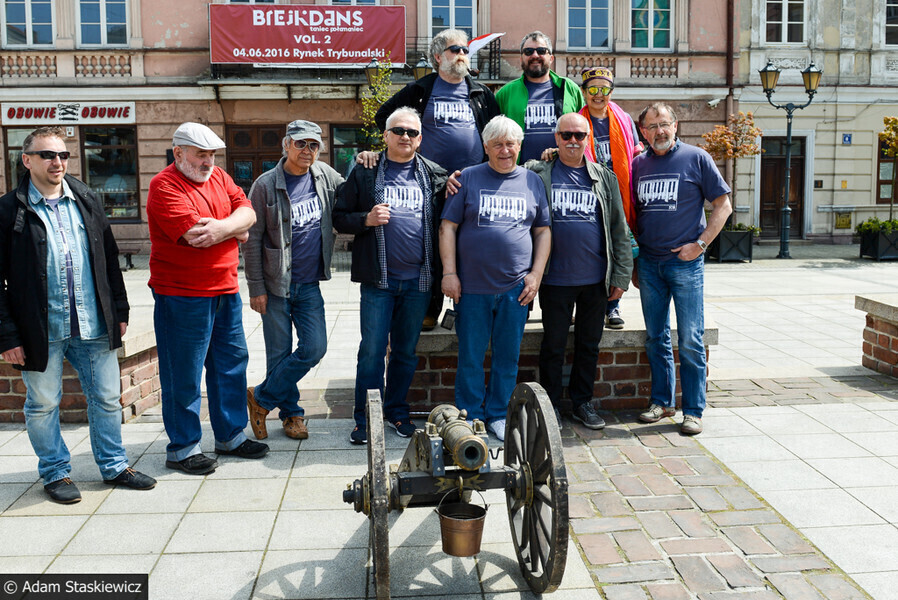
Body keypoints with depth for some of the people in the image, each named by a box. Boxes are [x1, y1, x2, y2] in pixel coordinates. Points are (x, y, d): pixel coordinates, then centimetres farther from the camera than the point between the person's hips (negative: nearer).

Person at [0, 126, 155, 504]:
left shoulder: (87, 201, 8)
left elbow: (109, 258, 12)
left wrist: (119, 310, 9)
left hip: (94, 326, 4)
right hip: (41, 331, -3)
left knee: (107, 398, 10)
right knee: (43, 405, 11)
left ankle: (114, 466, 27)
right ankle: (55, 473, 29)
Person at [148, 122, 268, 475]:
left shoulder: (218, 177, 12)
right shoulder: (165, 186, -12)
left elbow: (247, 211, 3)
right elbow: (196, 235, -23)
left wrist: (220, 227, -17)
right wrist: (236, 229, -7)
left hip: (225, 289, 8)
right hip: (182, 296, -8)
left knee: (232, 362, 14)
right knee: (183, 373, 1)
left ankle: (230, 435, 29)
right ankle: (182, 448, 14)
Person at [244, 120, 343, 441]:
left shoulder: (326, 176, 4)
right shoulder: (266, 185, -8)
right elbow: (252, 240, -7)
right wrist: (256, 288, -9)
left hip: (310, 284, 4)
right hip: (276, 285, -4)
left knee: (314, 348, -2)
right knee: (280, 353, 3)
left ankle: (260, 397, 15)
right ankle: (291, 413, 23)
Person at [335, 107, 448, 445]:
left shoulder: (436, 176, 8)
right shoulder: (365, 173, 4)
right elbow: (339, 217, 4)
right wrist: (366, 219, -14)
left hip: (418, 279, 2)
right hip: (378, 280, -2)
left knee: (406, 351, 13)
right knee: (372, 351, 1)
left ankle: (397, 411, 28)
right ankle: (365, 419, 13)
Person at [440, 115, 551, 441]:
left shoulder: (532, 181, 10)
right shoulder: (467, 178, 3)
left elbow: (543, 231, 12)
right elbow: (448, 227, 1)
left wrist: (536, 273, 3)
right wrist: (449, 273, -6)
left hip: (516, 288, 2)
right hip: (472, 286, -2)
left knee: (508, 356, 9)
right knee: (471, 356, 5)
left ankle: (498, 415, 24)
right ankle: (470, 417, 18)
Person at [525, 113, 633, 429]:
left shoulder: (604, 178, 8)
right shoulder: (537, 174, 1)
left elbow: (619, 230, 8)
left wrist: (621, 275, 4)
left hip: (595, 279, 3)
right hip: (556, 279, -2)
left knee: (589, 344, 13)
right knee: (553, 345, 7)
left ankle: (583, 402, 27)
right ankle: (550, 405, 21)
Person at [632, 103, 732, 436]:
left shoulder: (696, 158, -1)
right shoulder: (639, 165, 10)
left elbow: (723, 205, 0)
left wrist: (700, 244, -9)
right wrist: (635, 253, 11)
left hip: (686, 262, -4)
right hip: (649, 263, 4)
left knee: (690, 340, -2)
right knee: (656, 337, 11)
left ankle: (693, 410, 7)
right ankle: (662, 401, 23)